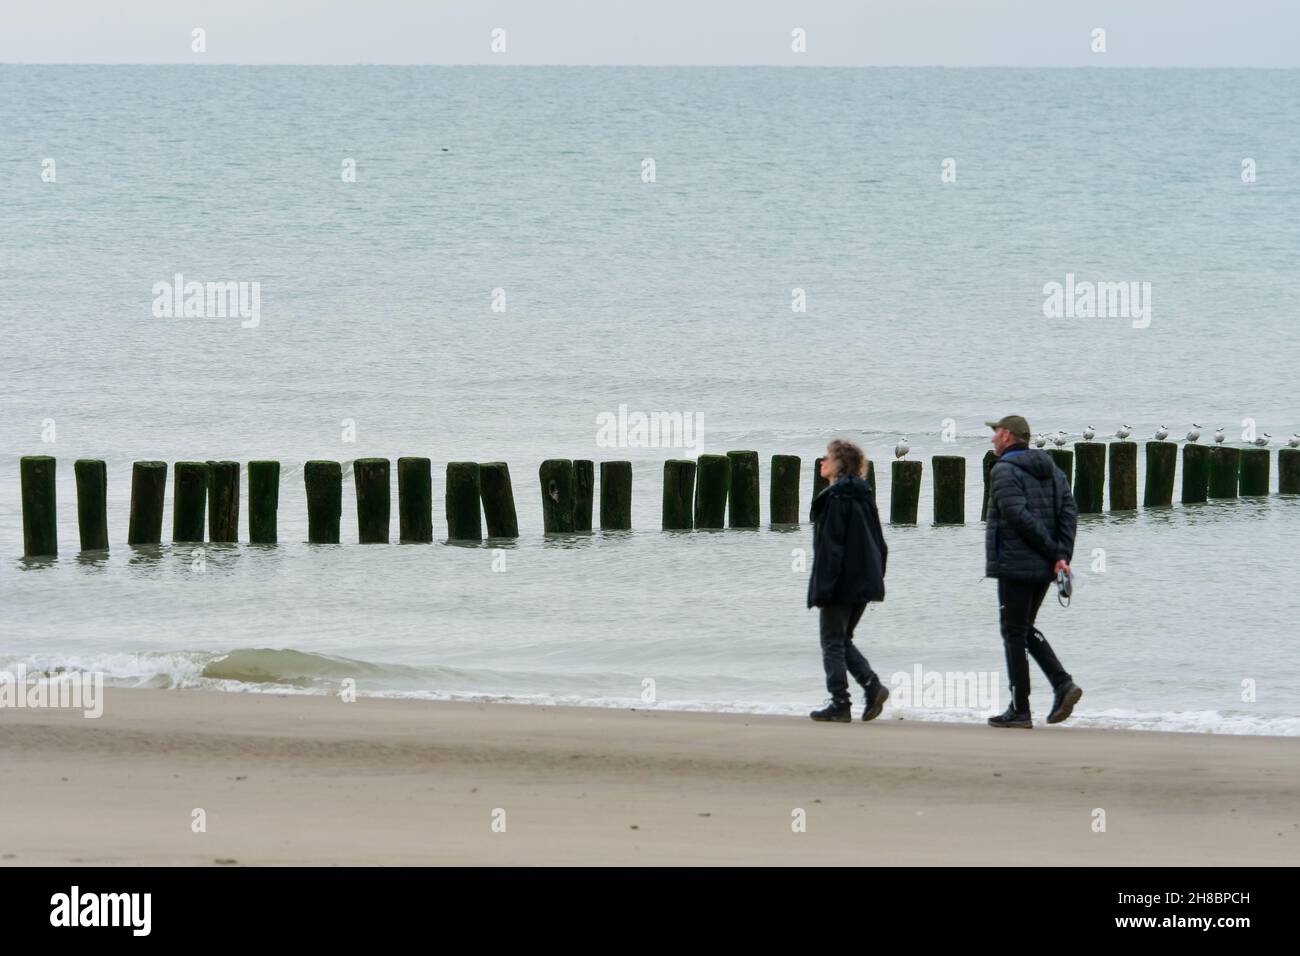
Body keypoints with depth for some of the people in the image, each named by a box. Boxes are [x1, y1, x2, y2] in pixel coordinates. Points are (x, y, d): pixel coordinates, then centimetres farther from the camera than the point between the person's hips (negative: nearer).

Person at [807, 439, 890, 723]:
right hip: (865, 581, 8)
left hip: (842, 583, -8)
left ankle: (840, 704, 1)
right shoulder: (865, 496, 11)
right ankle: (873, 686, 2)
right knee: (843, 640, 18)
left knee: (833, 643, 1)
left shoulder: (834, 498, -14)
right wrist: (876, 576, 19)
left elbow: (830, 545, -18)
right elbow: (879, 543, 15)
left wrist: (822, 589, -17)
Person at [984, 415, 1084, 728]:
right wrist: (1063, 556, -3)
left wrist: (1055, 552, -15)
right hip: (1044, 568, 8)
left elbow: (1020, 517, -20)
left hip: (1015, 564, -8)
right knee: (1025, 629, 20)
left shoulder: (1003, 471, -9)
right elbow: (1069, 511, 5)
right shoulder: (1050, 469, 14)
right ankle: (1063, 683, 3)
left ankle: (1020, 710, -1)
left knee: (1014, 634, -1)